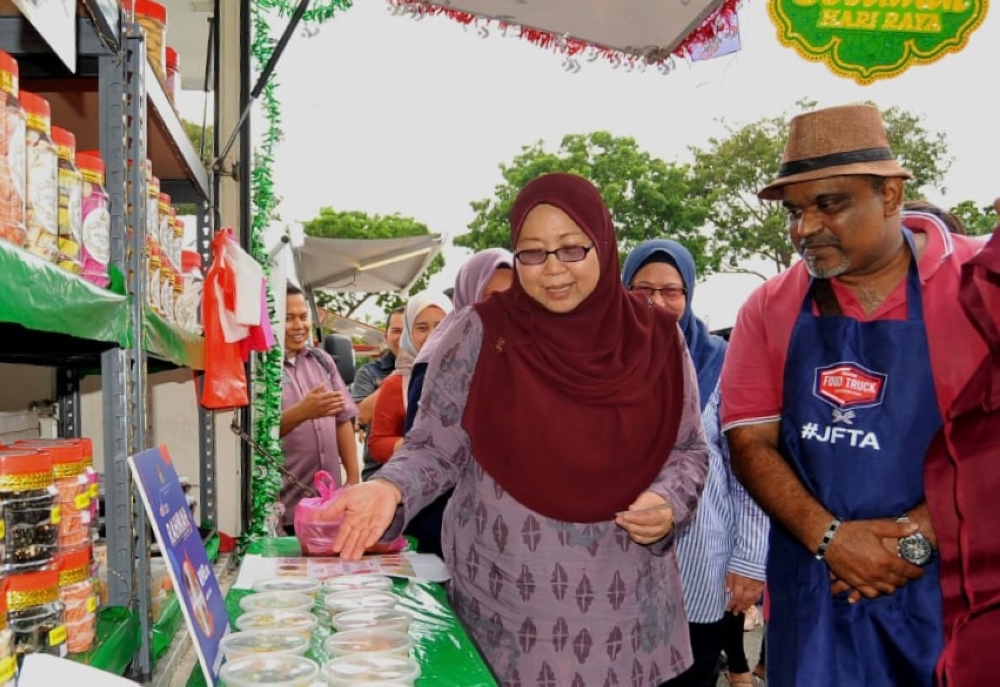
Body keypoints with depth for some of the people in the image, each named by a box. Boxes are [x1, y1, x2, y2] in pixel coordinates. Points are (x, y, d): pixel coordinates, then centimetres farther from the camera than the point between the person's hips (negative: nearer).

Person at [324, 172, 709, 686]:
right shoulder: (478, 335, -8)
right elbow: (434, 449, -3)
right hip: (505, 598, -2)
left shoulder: (655, 339, -2)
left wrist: (668, 503, -12)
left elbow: (688, 450, 7)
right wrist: (389, 489, -22)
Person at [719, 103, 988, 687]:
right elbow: (750, 442, -1)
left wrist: (916, 537, -16)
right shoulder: (770, 308, 1)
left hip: (950, 583, -2)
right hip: (816, 587, 2)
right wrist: (829, 536, -13)